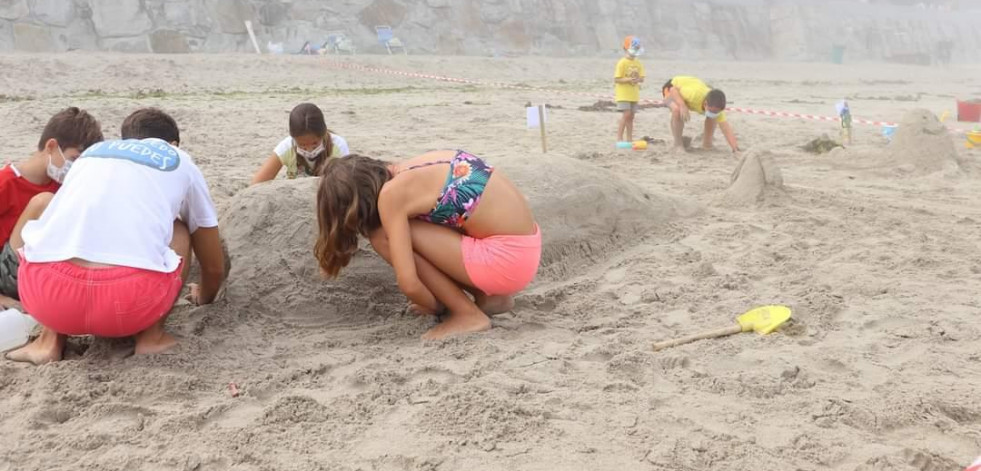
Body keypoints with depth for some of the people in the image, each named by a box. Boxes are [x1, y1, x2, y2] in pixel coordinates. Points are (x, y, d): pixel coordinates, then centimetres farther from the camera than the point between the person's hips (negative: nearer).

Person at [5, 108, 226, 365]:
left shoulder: (90, 153, 32)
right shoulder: (181, 162, 26)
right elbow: (214, 267, 34)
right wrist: (204, 300, 57)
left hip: (47, 295, 1)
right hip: (130, 303, -1)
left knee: (42, 204, 32)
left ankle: (50, 339, 19)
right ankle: (151, 336, 13)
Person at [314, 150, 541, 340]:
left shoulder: (391, 194, -12)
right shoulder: (411, 169, 12)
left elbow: (409, 283, -15)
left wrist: (437, 307, 5)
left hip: (508, 258, -9)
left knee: (384, 236, -8)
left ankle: (468, 314, -1)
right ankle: (491, 296, 17)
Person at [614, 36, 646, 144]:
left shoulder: (638, 64, 8)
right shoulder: (622, 63, -11)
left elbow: (642, 78, 7)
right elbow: (616, 79, -13)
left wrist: (638, 79, -16)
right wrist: (628, 79, -25)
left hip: (634, 94, 6)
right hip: (623, 93, -6)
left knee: (631, 116, 8)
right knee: (626, 114, -15)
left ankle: (629, 139, 14)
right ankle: (619, 138, -8)